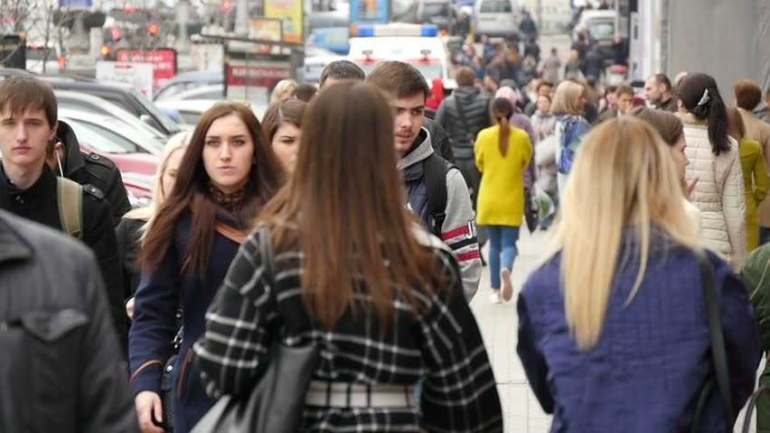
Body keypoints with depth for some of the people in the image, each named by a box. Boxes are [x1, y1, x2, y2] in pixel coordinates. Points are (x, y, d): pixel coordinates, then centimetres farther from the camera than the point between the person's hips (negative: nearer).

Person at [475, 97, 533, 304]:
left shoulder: (483, 136, -6)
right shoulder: (522, 137, -6)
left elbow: (480, 165, 6)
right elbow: (525, 164, 8)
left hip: (489, 199, 1)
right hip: (512, 199, -1)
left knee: (494, 244, 11)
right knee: (508, 243, 2)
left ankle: (496, 290, 10)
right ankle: (506, 269, -30)